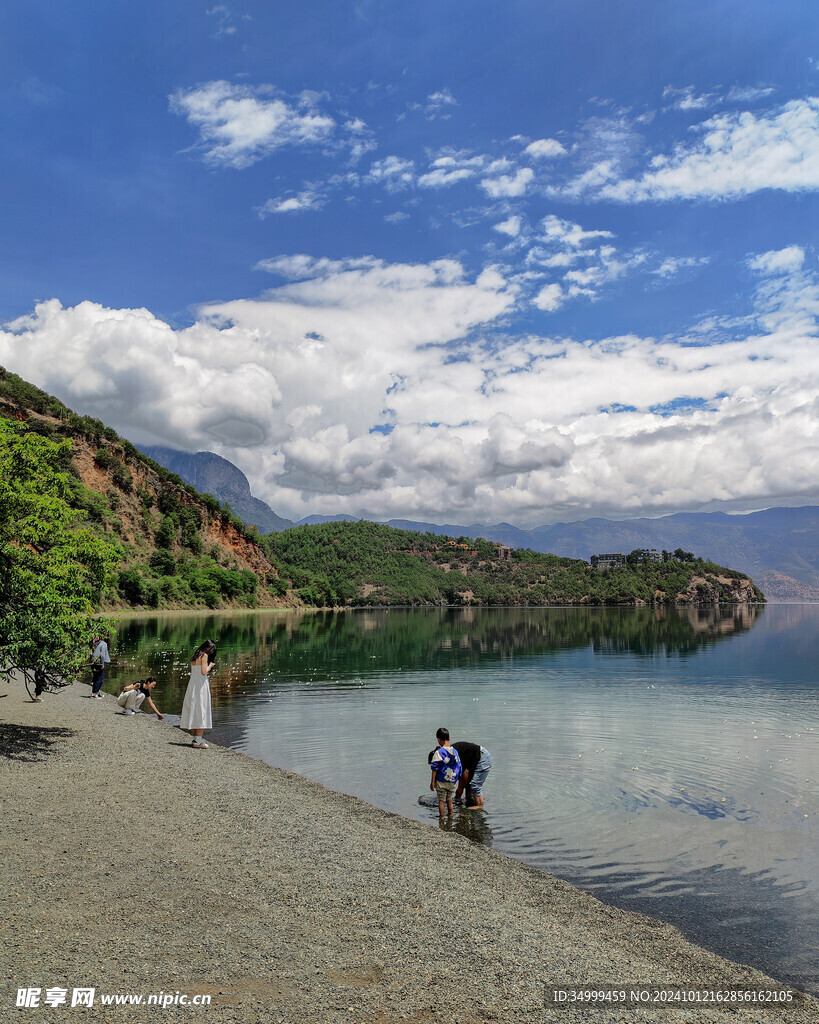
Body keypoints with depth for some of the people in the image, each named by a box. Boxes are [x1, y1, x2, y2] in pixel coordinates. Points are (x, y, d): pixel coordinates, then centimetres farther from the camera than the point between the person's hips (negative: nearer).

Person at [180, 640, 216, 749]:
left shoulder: (195, 656, 14)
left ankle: (195, 739, 14)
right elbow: (204, 672, -17)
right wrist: (210, 665, 0)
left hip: (192, 684, 8)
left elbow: (193, 670, 15)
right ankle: (198, 740, -8)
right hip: (201, 685, -8)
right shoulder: (204, 655, -9)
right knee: (202, 711, -5)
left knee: (193, 711, 10)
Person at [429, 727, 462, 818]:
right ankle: (451, 815, 27)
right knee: (449, 799, 20)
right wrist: (456, 778, 20)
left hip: (441, 781, -5)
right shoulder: (455, 751, 1)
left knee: (441, 800, 6)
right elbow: (459, 766, 9)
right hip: (452, 781, 5)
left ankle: (441, 817, 11)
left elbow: (435, 768, -13)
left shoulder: (438, 752, -15)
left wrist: (432, 782, -7)